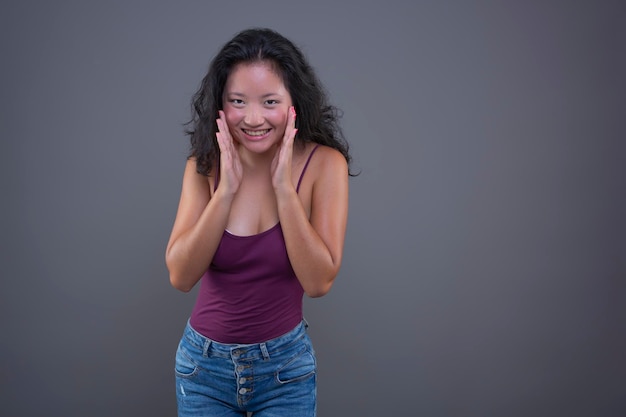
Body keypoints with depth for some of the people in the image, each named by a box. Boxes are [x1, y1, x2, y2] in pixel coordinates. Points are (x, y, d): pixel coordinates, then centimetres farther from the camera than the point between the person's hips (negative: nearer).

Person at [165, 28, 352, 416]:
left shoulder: (324, 164, -13)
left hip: (285, 367, -1)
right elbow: (181, 276, -14)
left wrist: (283, 186, -23)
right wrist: (227, 188, -22)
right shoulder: (205, 165, -7)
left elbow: (319, 281, -19)